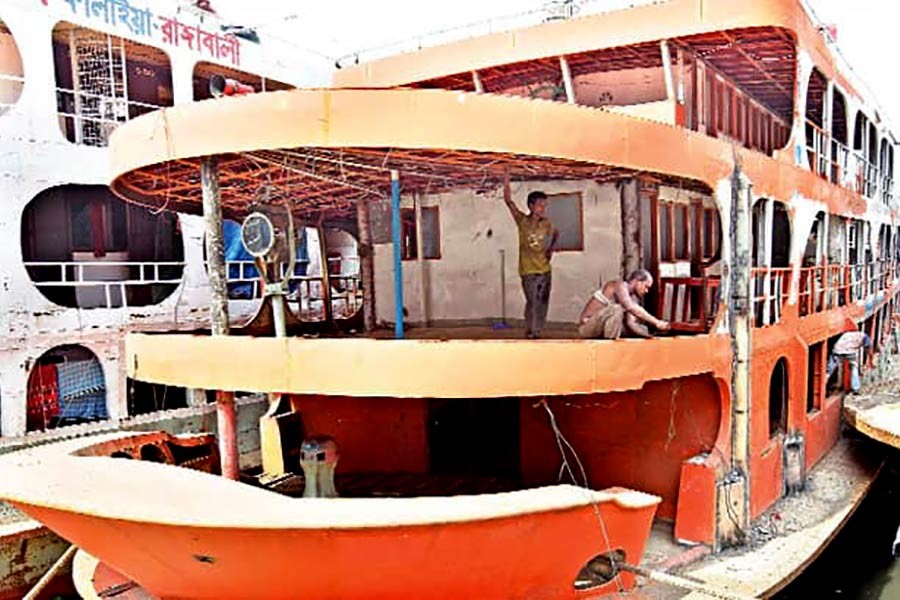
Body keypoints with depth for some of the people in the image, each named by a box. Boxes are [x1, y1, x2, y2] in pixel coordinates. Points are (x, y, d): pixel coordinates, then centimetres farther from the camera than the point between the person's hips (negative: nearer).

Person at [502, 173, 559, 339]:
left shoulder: (547, 224, 3)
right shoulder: (522, 220, -6)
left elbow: (556, 234, 24)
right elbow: (508, 201, -12)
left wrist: (551, 249, 11)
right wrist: (506, 182, -19)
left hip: (545, 270, 4)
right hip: (528, 271, -4)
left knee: (543, 303, 9)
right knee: (532, 302, -9)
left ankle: (536, 332, 21)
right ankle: (530, 333, 2)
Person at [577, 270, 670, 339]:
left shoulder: (633, 298, 8)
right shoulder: (620, 285, -16)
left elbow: (631, 322, -3)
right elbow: (632, 308, -32)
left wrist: (650, 335, -15)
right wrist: (656, 322, -32)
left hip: (601, 329, 9)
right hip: (587, 326, -8)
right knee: (616, 308, -31)